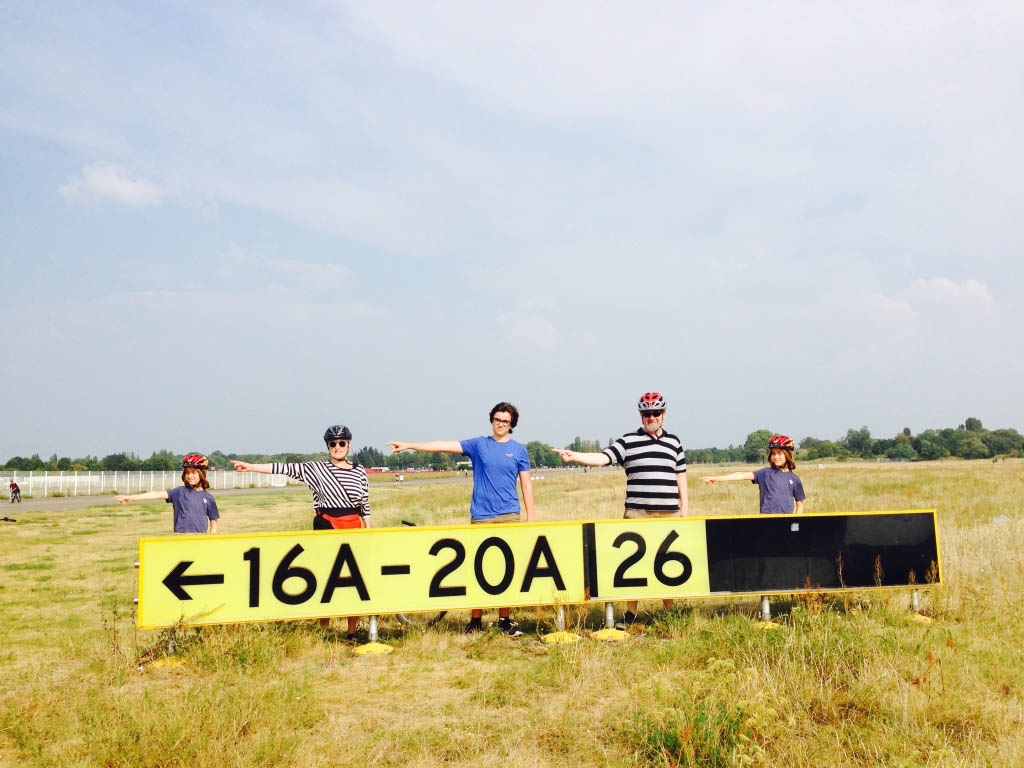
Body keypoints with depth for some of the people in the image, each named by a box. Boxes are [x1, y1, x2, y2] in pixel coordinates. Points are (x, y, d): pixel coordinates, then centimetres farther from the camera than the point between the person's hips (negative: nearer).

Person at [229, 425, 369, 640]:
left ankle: (352, 632, 10)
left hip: (353, 529, 1)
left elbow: (365, 505, 8)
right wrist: (251, 466, -13)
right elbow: (287, 468, -7)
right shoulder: (317, 469, 0)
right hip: (326, 528, -1)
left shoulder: (359, 471, 5)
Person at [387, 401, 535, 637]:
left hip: (509, 516, 0)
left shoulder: (519, 450, 6)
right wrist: (409, 445, -8)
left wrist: (530, 517, 5)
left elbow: (526, 484, 9)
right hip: (481, 516, 0)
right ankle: (476, 620, 12)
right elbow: (444, 446, -1)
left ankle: (505, 619, 11)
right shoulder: (478, 444, 5)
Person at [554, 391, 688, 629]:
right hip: (637, 513, -2)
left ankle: (670, 611, 20)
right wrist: (574, 456, -24)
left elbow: (681, 478, 15)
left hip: (669, 514, 2)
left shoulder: (674, 442, 12)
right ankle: (630, 613, 14)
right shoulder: (628, 442, 2)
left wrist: (685, 509, 9)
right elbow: (602, 458, -9)